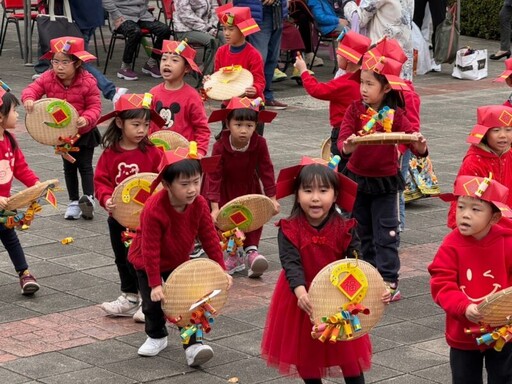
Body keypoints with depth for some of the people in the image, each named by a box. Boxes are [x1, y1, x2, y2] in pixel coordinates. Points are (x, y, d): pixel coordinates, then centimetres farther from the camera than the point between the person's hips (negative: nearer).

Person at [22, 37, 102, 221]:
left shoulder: (87, 82, -22)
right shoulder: (48, 78, -13)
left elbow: (95, 106, -19)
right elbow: (33, 89, -14)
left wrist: (86, 119, -39)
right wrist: (28, 98, -38)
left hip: (84, 132, -4)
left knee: (85, 166, 1)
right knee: (69, 166, 15)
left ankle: (88, 198, 1)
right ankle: (73, 202, 24)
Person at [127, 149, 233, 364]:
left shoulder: (199, 204, -21)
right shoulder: (154, 209, -36)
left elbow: (210, 238, -10)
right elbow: (150, 249, -30)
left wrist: (221, 270, -11)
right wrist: (155, 284, -28)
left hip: (178, 261, 3)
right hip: (147, 262, -3)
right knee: (153, 302, 7)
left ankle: (192, 345, -3)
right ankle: (156, 337, 34)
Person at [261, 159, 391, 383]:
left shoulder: (344, 229, -12)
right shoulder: (289, 229, -15)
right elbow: (291, 264, -24)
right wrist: (301, 293, -42)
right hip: (303, 298, 0)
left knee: (348, 349, 6)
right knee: (304, 350, 15)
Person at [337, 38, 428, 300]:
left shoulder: (395, 115, -10)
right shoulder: (355, 110, -8)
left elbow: (411, 137, -14)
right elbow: (343, 138, -18)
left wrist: (420, 147, -38)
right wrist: (346, 148, -41)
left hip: (385, 182, -2)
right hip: (357, 179, 3)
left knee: (386, 234, -2)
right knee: (363, 232, 15)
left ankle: (389, 281, 1)